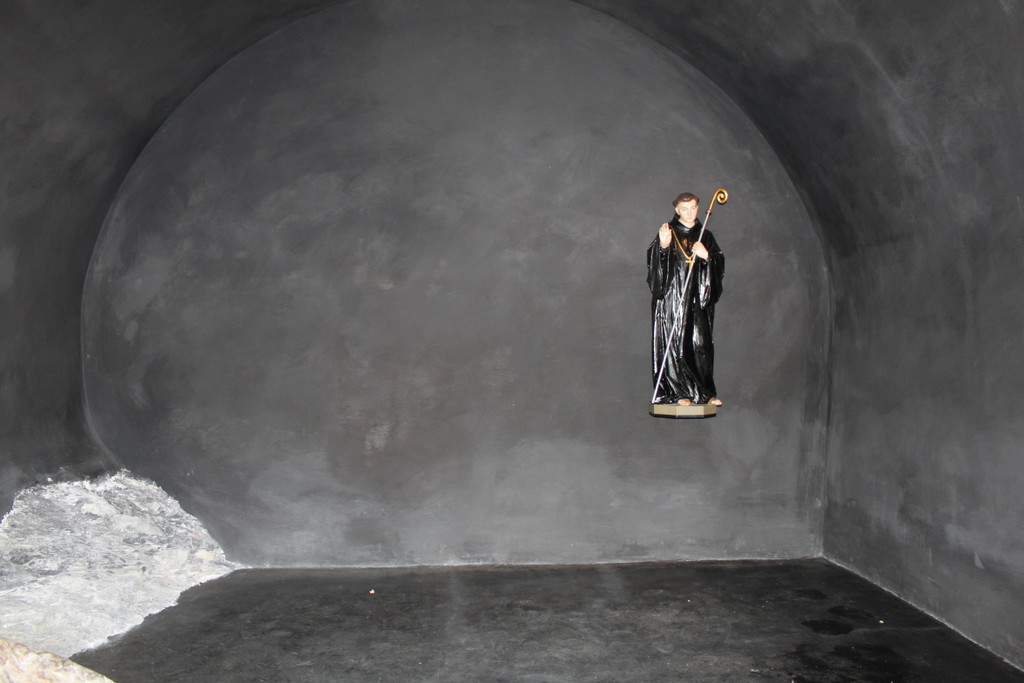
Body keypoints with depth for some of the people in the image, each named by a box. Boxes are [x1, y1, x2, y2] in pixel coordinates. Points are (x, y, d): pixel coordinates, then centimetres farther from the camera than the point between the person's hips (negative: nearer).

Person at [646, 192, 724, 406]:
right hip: (672, 298, -3)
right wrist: (662, 246, -24)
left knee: (701, 344, 0)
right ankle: (679, 392, 1)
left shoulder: (705, 236, 14)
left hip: (699, 300, 3)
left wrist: (707, 255, -10)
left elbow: (720, 264, 10)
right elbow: (654, 261, -6)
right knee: (675, 344, -5)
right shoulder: (668, 232, 4)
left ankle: (705, 392, 5)